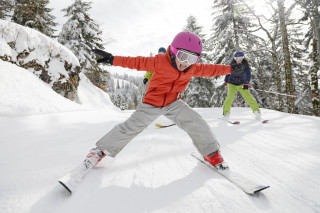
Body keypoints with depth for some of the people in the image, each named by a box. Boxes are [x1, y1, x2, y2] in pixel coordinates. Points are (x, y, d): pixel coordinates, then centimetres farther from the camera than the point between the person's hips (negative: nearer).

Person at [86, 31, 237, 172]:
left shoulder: (193, 69, -4)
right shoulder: (160, 61, -18)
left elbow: (209, 69, 9)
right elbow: (138, 62, -16)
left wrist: (230, 69, 14)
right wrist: (113, 60, -20)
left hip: (173, 103, 3)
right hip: (151, 103, -3)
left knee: (196, 122, -13)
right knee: (130, 127, -4)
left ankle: (211, 152, 7)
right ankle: (101, 150, 15)